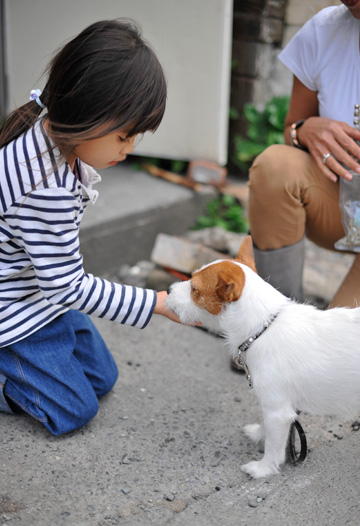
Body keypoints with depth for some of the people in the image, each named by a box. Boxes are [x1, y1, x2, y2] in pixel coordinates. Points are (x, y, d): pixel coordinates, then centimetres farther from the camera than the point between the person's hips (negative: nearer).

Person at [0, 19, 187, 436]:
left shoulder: (53, 131, -12)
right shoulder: (46, 189, -39)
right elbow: (68, 286, -29)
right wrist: (159, 303, -25)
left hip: (45, 289, 9)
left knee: (101, 379, 18)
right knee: (75, 410, 0)